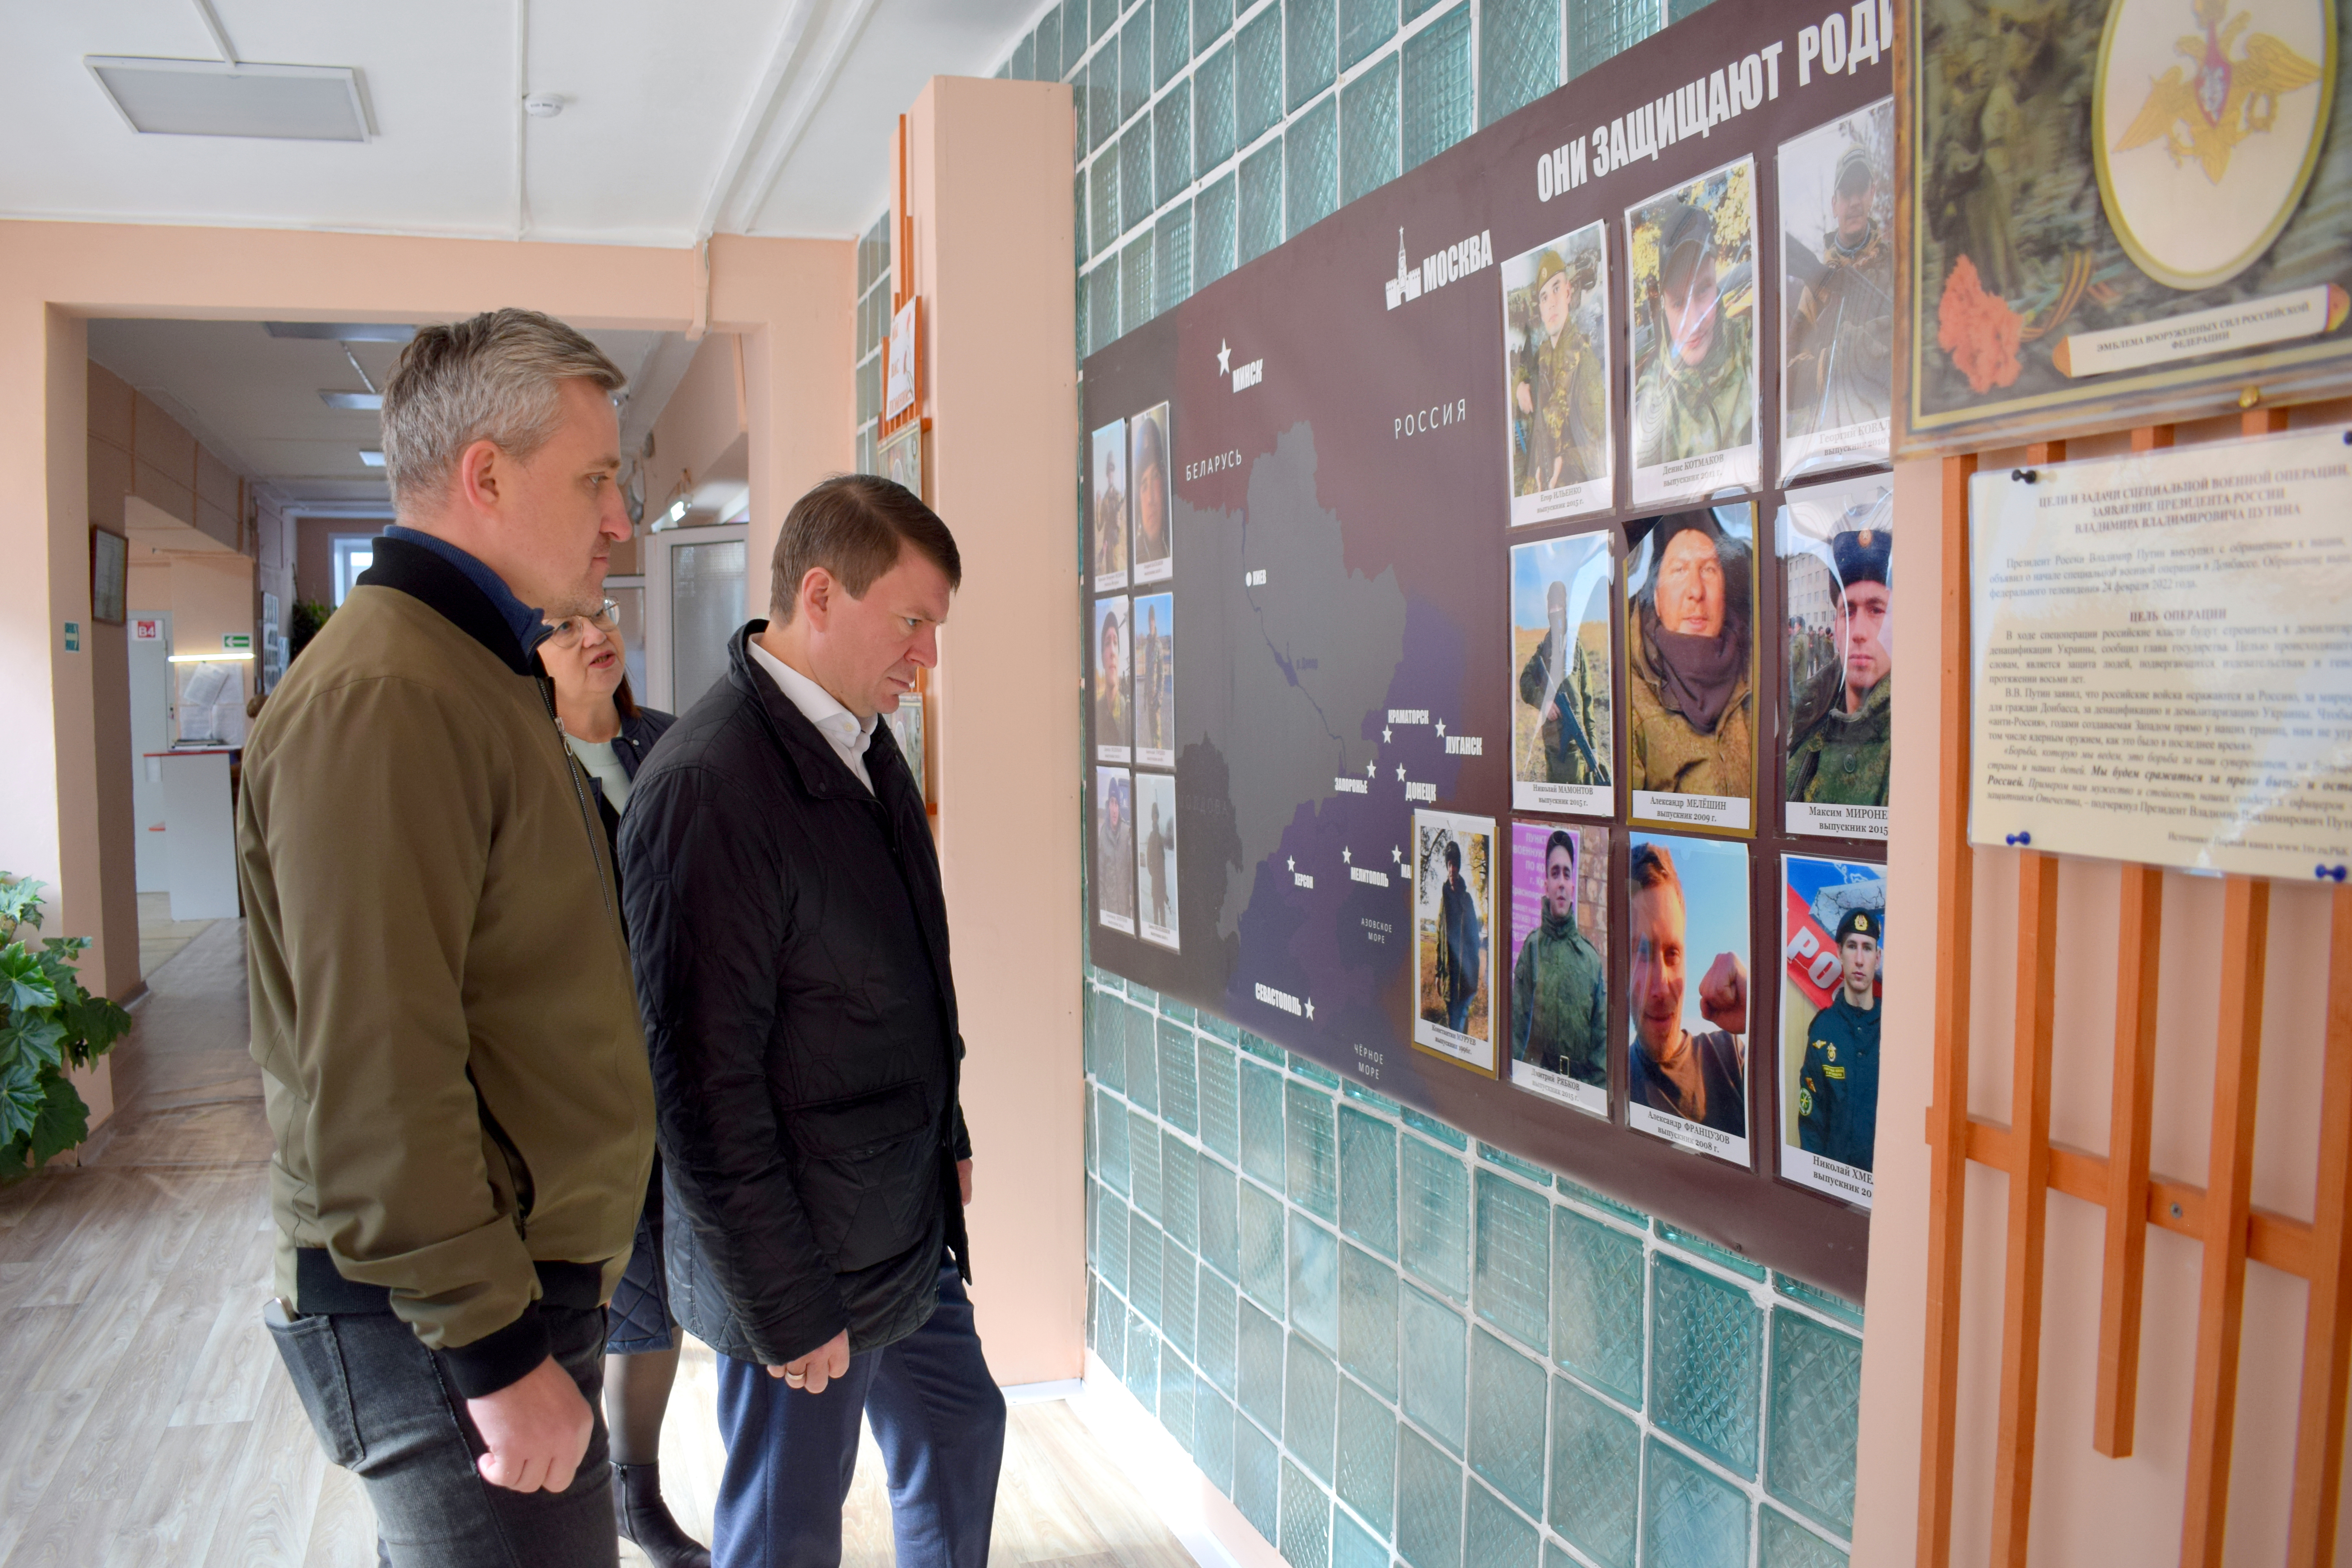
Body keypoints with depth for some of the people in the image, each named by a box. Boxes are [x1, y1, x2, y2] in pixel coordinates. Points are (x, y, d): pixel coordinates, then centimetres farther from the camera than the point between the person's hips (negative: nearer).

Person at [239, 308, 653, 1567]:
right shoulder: (381, 697, -20)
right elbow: (374, 1077, -25)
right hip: (445, 1319, -9)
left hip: (515, 1276, 9)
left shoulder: (472, 674, 14)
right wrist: (498, 1351, -20)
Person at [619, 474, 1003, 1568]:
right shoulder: (704, 789, -25)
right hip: (809, 1265, -8)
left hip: (907, 1224, 8)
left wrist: (947, 1140, 16)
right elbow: (705, 1085, -24)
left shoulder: (864, 742, 4)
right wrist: (785, 1307, -18)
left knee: (961, 1432, 23)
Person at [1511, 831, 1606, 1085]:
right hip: (1538, 1080, -1)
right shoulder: (1532, 948, 5)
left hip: (1583, 1084, 2)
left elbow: (1602, 1036, 9)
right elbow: (1517, 1027, 4)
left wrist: (1598, 1098, 0)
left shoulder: (1592, 958, 9)